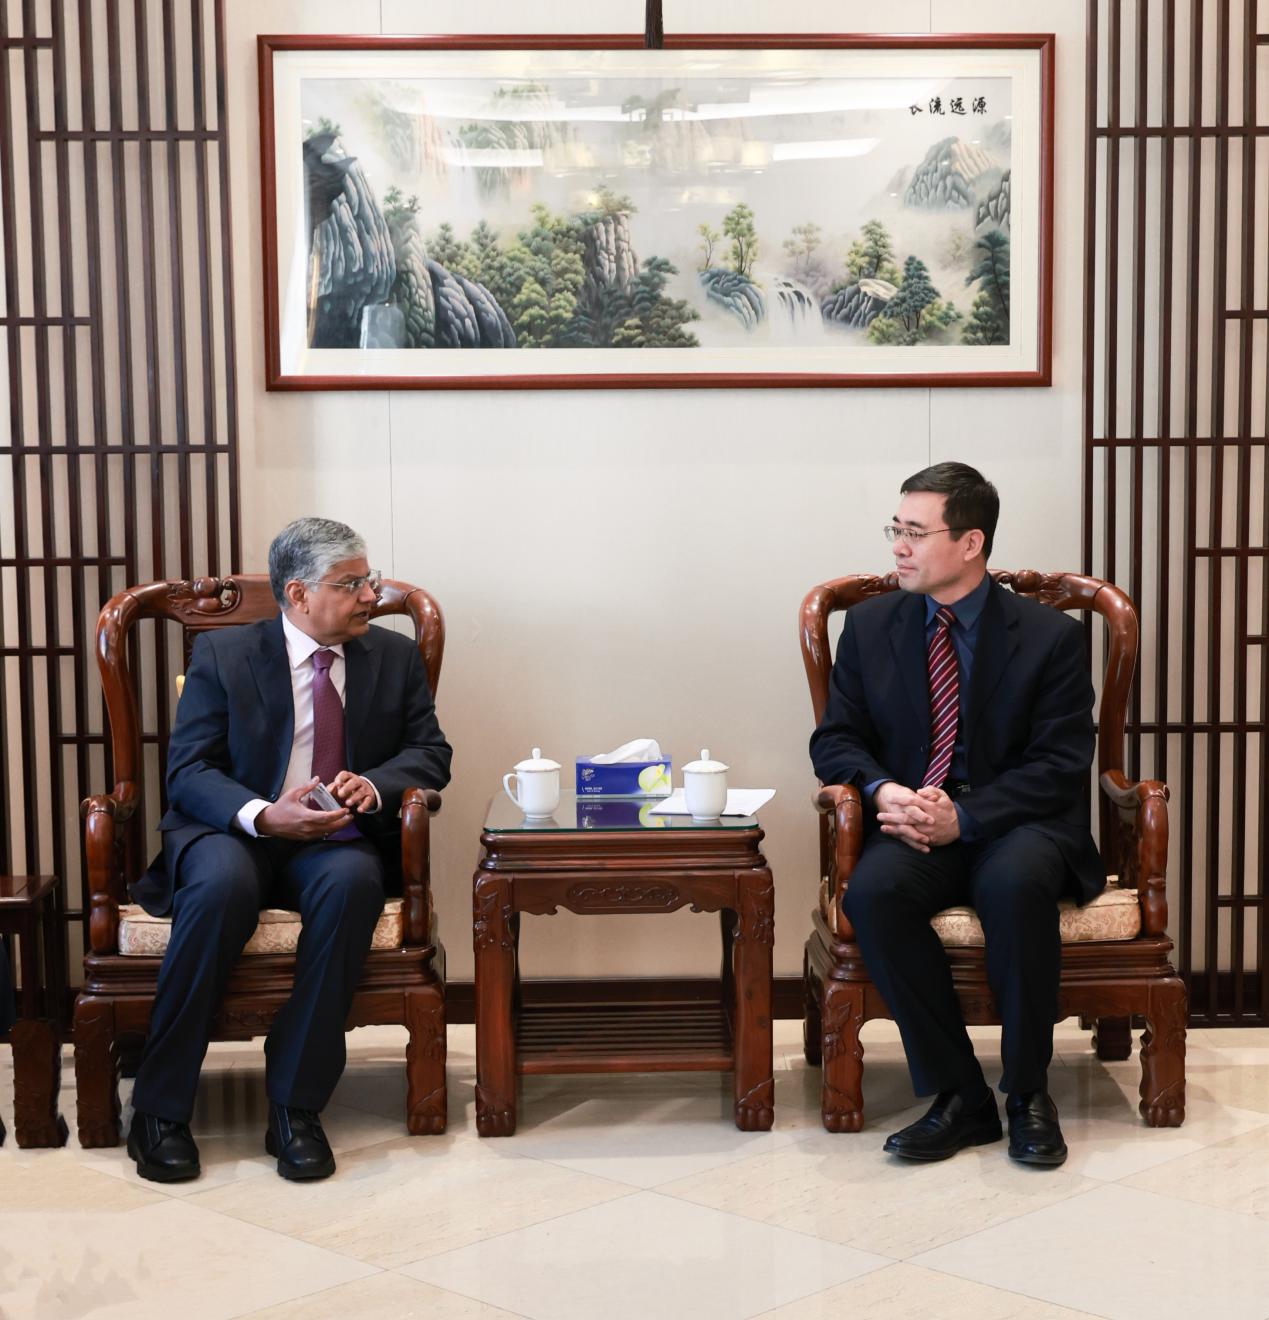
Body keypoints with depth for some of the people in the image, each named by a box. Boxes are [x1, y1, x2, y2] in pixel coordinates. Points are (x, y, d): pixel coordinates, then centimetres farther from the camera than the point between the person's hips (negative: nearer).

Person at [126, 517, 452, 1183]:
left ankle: (295, 1105, -27)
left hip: (336, 842, 2)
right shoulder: (223, 653, 2)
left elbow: (430, 753, 9)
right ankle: (160, 1109, -24)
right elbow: (187, 771, -4)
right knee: (222, 885, -37)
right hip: (230, 831, -2)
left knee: (352, 881, -35)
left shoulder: (394, 657, 10)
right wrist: (263, 815, -23)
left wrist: (374, 785, -14)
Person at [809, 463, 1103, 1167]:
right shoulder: (870, 625, 9)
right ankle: (959, 1097, -21)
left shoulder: (1049, 635, -1)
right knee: (872, 891, -32)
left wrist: (964, 817, -21)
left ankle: (1027, 1092, -18)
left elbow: (1060, 764, -6)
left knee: (1016, 883, -37)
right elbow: (835, 738, 9)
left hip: (1016, 824, -2)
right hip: (913, 821, 2)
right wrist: (882, 790, -15)